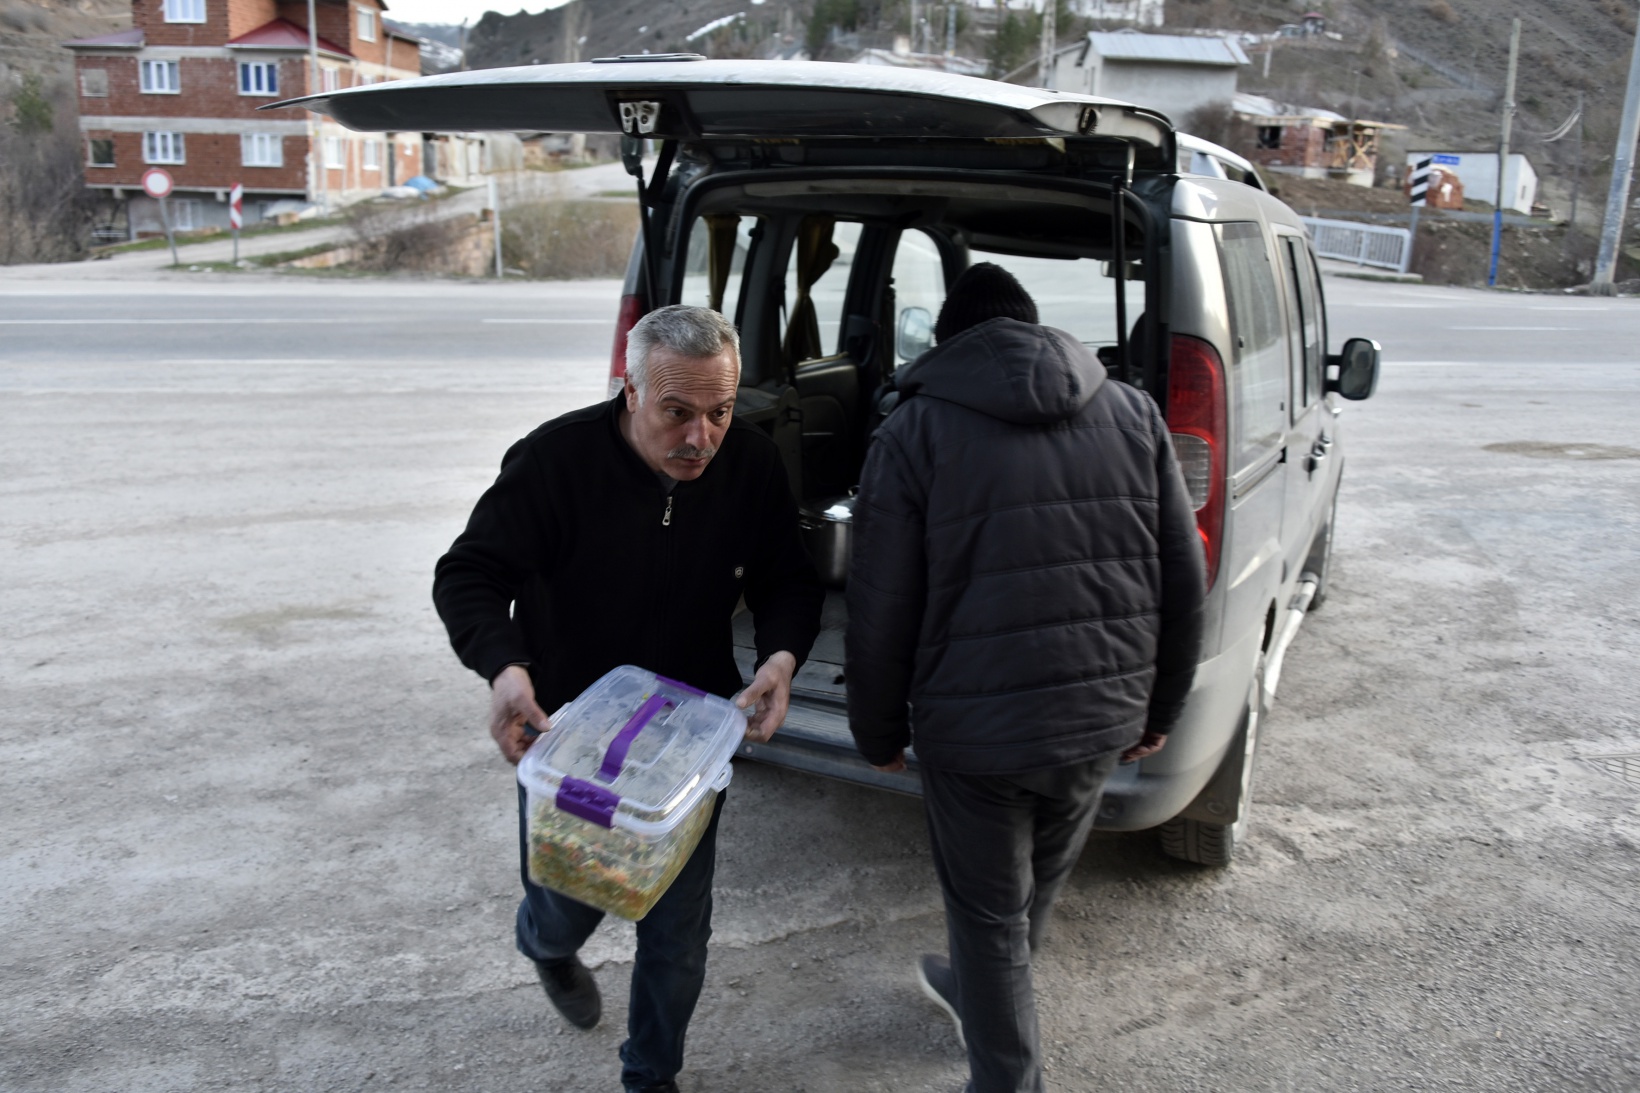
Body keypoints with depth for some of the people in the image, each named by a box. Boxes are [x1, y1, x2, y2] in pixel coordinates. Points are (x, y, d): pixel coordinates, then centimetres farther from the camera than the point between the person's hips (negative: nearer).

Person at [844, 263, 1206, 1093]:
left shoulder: (915, 431, -8)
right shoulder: (1134, 414, 4)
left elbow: (881, 611, -10)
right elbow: (1184, 582, 6)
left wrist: (880, 733, 4)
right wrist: (1159, 709, 17)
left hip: (977, 726, -5)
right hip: (1103, 714, 5)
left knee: (989, 913, 15)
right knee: (1042, 878, 28)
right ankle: (973, 989, 53)